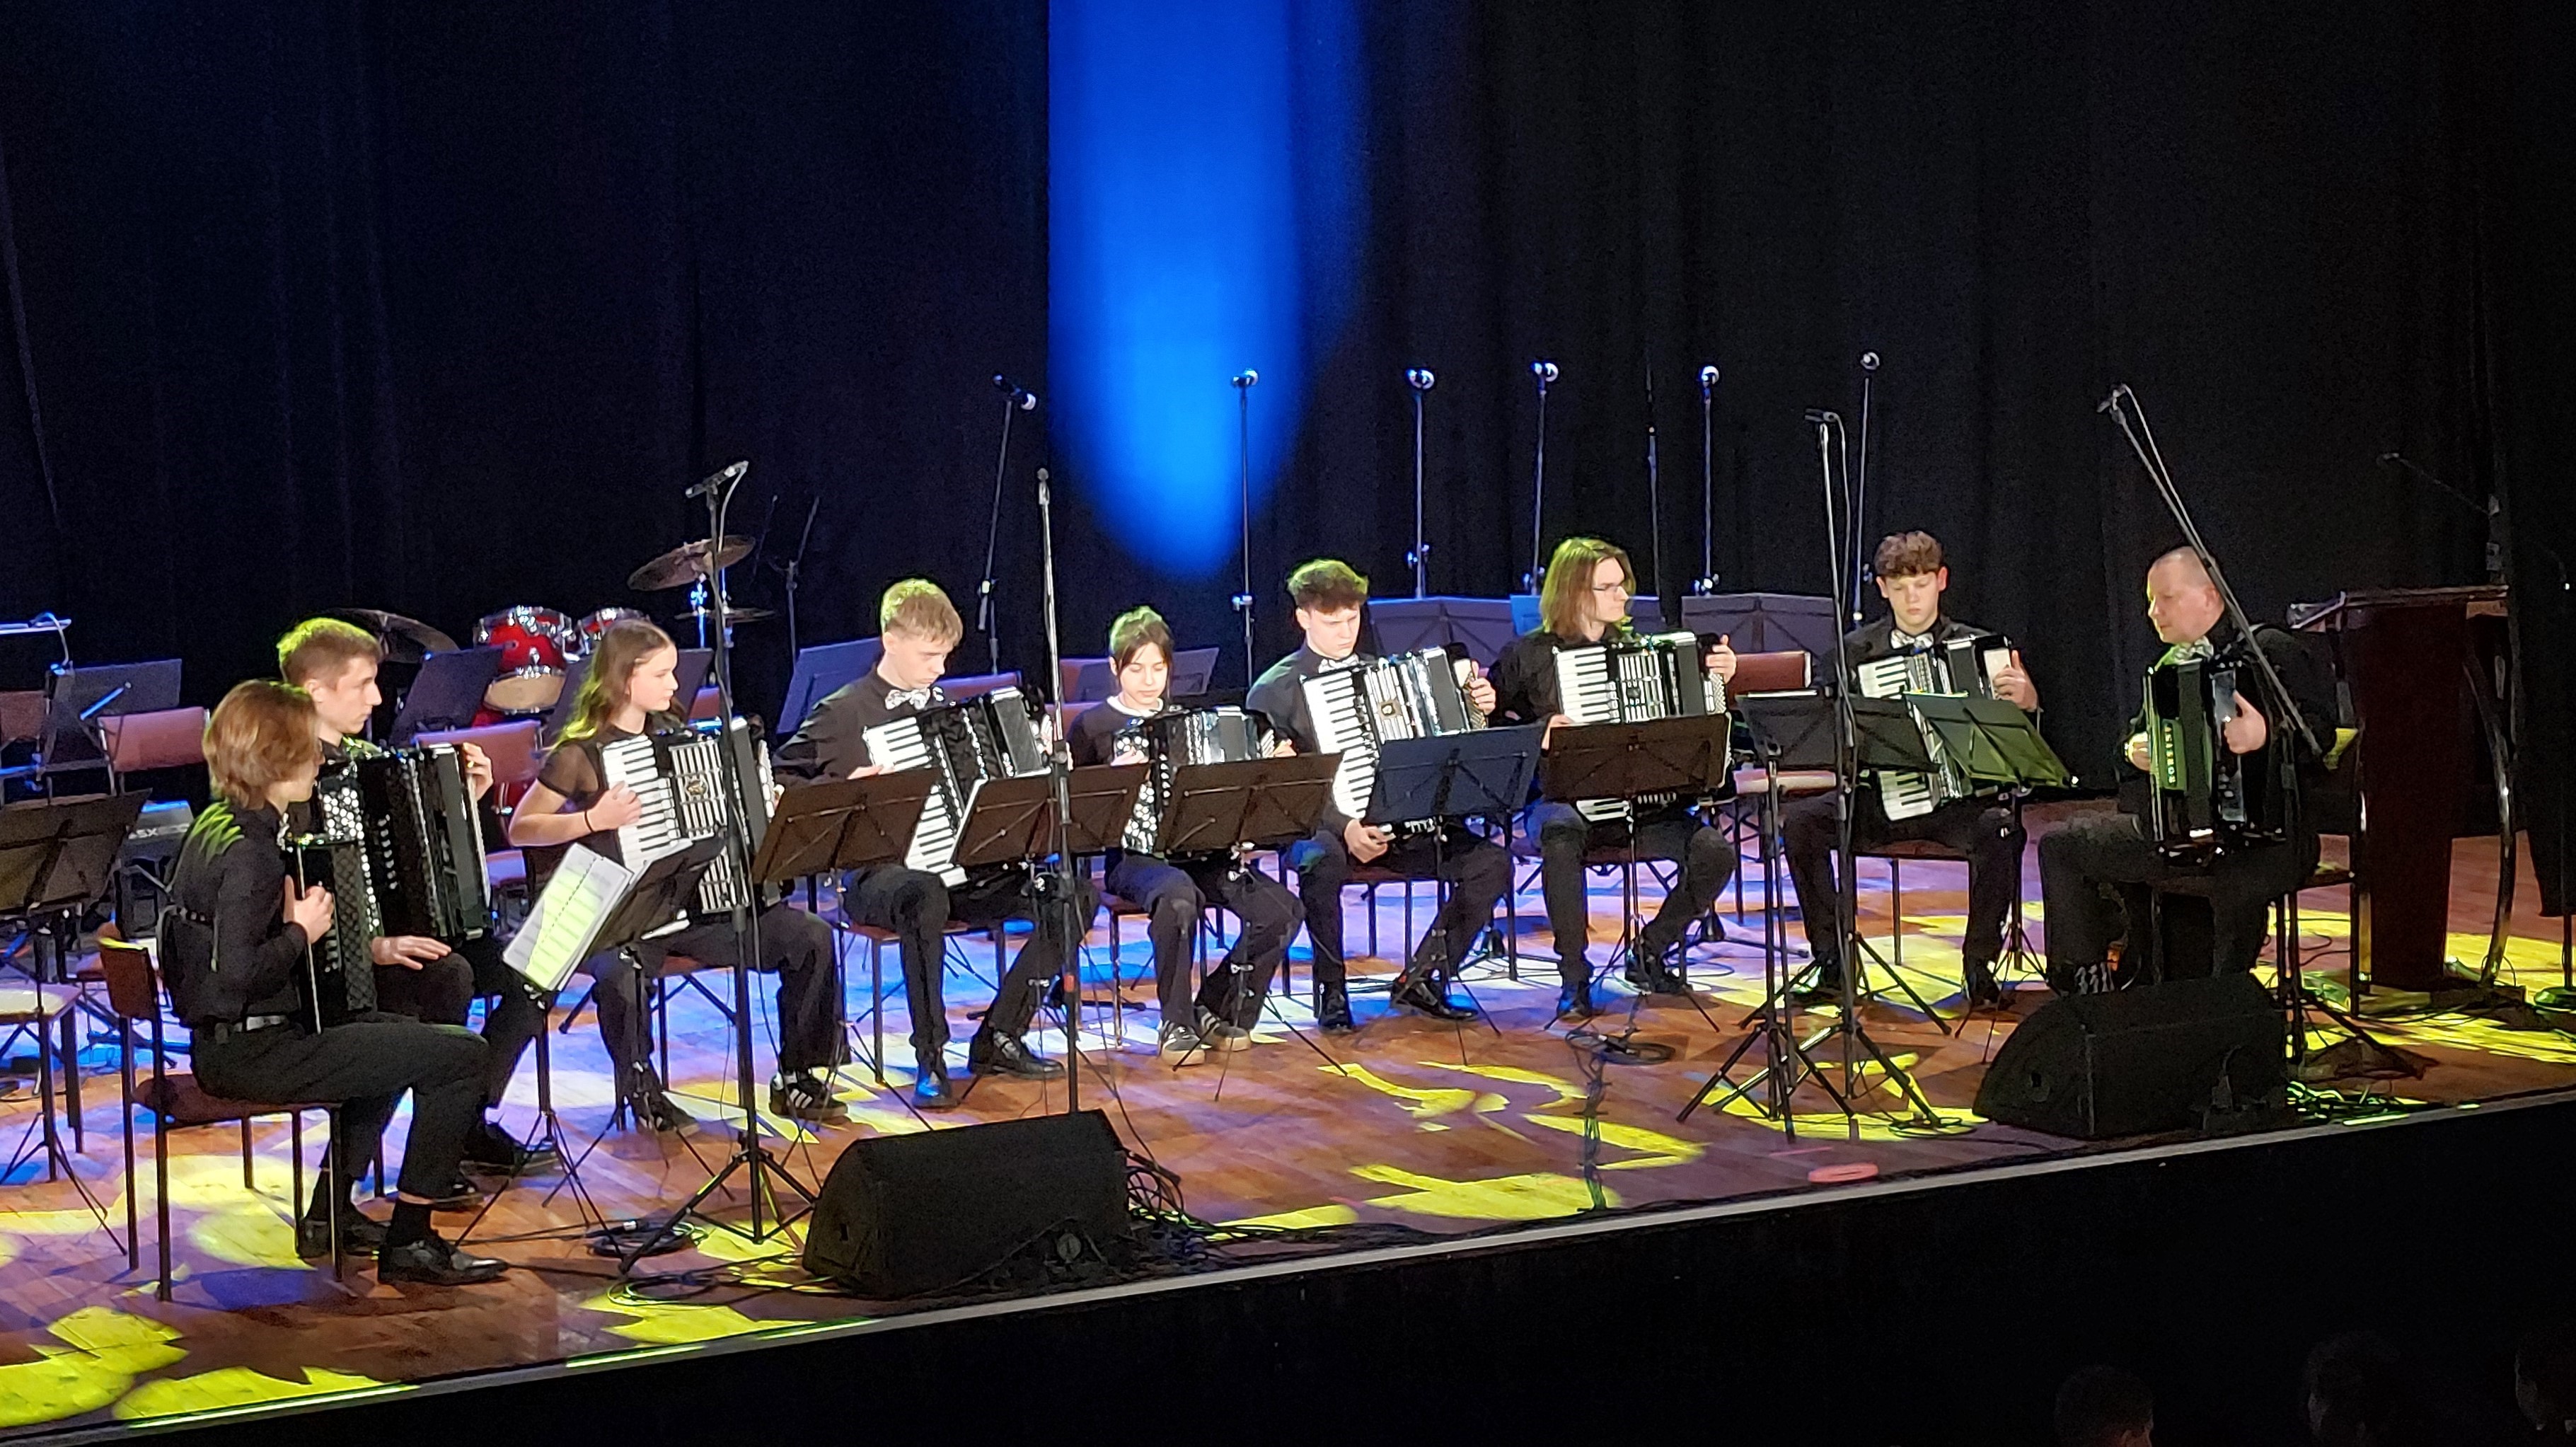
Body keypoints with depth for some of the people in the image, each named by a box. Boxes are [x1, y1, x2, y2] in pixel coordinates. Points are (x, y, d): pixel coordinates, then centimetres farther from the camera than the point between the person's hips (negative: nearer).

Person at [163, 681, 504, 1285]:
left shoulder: (218, 825, 10)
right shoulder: (249, 851, -21)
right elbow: (237, 972, -31)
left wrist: (289, 913, 11)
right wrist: (301, 930, -15)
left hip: (226, 1044, 11)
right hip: (256, 1054, -11)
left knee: (396, 1036, 33)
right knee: (462, 1055, -11)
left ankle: (331, 1214, 32)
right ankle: (409, 1241, -4)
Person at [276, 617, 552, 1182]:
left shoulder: (366, 757, 14)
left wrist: (467, 798, 8)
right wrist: (372, 946, -33)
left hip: (401, 931, 9)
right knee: (447, 975, -33)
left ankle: (471, 1119, 0)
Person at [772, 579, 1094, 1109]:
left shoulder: (944, 705, 18)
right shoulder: (843, 713, -2)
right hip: (883, 873, -6)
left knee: (1074, 894, -13)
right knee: (926, 898, -42)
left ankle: (999, 1038, -3)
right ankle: (930, 1057, -28)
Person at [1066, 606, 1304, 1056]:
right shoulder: (1093, 726, 4)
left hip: (1201, 851, 5)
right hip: (1134, 858, -5)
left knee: (1284, 910, -19)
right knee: (1178, 896, -40)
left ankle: (1214, 1010, -2)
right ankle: (1175, 1023, -22)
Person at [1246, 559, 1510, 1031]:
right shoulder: (1274, 691, 1)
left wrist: (1476, 710, -3)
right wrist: (1343, 828, -24)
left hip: (1399, 822, 5)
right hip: (1319, 828, -4)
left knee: (1491, 863, -17)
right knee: (1323, 863, -40)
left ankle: (1421, 980, -4)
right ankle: (1332, 991, -18)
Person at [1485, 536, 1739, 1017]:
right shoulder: (1530, 655, 3)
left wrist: (1719, 679, -4)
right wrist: (1539, 732, -16)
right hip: (1561, 798, -3)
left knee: (1715, 851, -21)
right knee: (1561, 835, -40)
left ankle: (1650, 954, 3)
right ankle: (1574, 973, -23)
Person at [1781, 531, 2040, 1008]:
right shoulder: (1858, 649, 10)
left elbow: (2022, 718, 1)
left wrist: (2027, 700, -22)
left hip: (1956, 795, -2)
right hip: (1880, 796, 2)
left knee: (1999, 828, -34)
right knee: (1799, 820, -23)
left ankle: (1979, 962, -16)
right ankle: (1832, 960, -13)